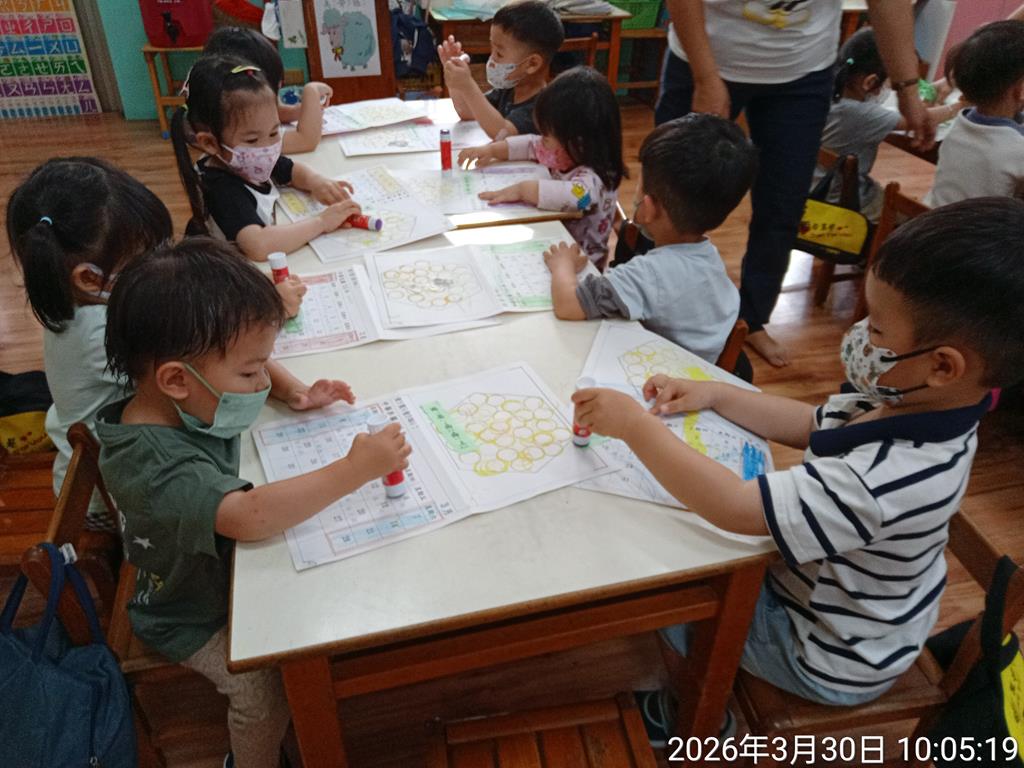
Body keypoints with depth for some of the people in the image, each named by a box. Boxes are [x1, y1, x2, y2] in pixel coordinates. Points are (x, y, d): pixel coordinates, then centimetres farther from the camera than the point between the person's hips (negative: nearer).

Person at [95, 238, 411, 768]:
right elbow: (250, 516, -51)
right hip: (192, 614, -7)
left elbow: (250, 363, 7)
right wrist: (354, 470, -46)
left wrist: (293, 391, -12)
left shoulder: (185, 398, -15)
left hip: (228, 567, 8)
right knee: (264, 694, -14)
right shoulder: (154, 463, -39)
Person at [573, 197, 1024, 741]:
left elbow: (733, 506, -41)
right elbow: (812, 426, 1)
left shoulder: (888, 478, -42)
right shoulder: (911, 406, -15)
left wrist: (634, 424, -34)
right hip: (827, 586, 8)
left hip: (827, 660, -8)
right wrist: (714, 395, -10)